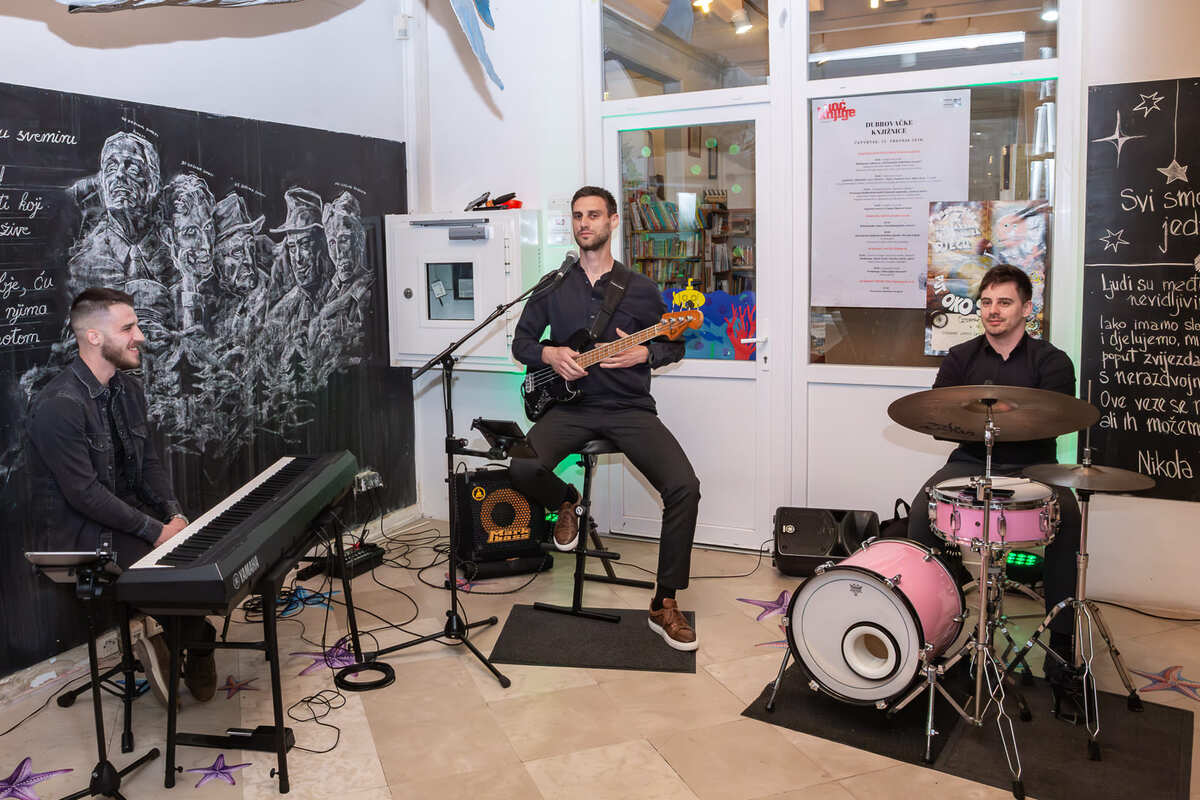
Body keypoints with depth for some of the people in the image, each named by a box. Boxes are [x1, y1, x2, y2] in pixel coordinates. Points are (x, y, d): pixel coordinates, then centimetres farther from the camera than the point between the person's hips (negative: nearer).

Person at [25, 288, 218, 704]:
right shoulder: (58, 405, -23)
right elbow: (85, 493, -24)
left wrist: (174, 515, -7)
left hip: (130, 514, 8)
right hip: (83, 537, -8)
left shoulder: (128, 388, 4)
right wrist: (155, 530, -22)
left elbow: (149, 461, 9)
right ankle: (197, 644, 6)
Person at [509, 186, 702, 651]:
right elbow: (521, 341, 14)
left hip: (629, 408, -1)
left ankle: (664, 604, -9)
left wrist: (644, 353, -10)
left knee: (684, 486, -24)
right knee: (522, 468, -29)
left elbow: (675, 344, 12)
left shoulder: (640, 290, 7)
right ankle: (565, 503, 10)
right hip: (569, 406, 1)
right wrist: (550, 356, -8)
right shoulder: (553, 287, 10)